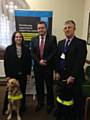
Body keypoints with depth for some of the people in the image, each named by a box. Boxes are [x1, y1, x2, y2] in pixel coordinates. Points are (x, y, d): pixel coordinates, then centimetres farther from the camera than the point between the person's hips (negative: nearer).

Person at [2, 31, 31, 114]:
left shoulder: (26, 49, 5)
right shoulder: (9, 49, 0)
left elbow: (29, 61, 5)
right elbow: (6, 62, -2)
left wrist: (28, 73, 0)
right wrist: (7, 75, -6)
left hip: (23, 74, 2)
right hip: (12, 74, -1)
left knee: (22, 91, 10)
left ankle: (22, 107, 27)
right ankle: (7, 109, 21)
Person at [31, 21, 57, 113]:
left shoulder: (52, 38, -3)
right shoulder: (33, 39, 7)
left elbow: (54, 52, -9)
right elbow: (32, 53, 2)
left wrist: (45, 61, -16)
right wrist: (39, 61, -13)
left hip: (48, 67, -3)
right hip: (37, 67, 3)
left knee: (49, 86, 10)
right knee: (39, 86, 13)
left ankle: (50, 104, 28)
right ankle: (40, 103, 31)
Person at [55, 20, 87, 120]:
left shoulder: (81, 43, -8)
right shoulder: (61, 43, 12)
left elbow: (80, 61, -15)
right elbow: (58, 58, 13)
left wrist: (72, 76, -17)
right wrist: (57, 72, 4)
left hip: (74, 77, -5)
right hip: (61, 76, 5)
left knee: (76, 99, 8)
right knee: (61, 97, 15)